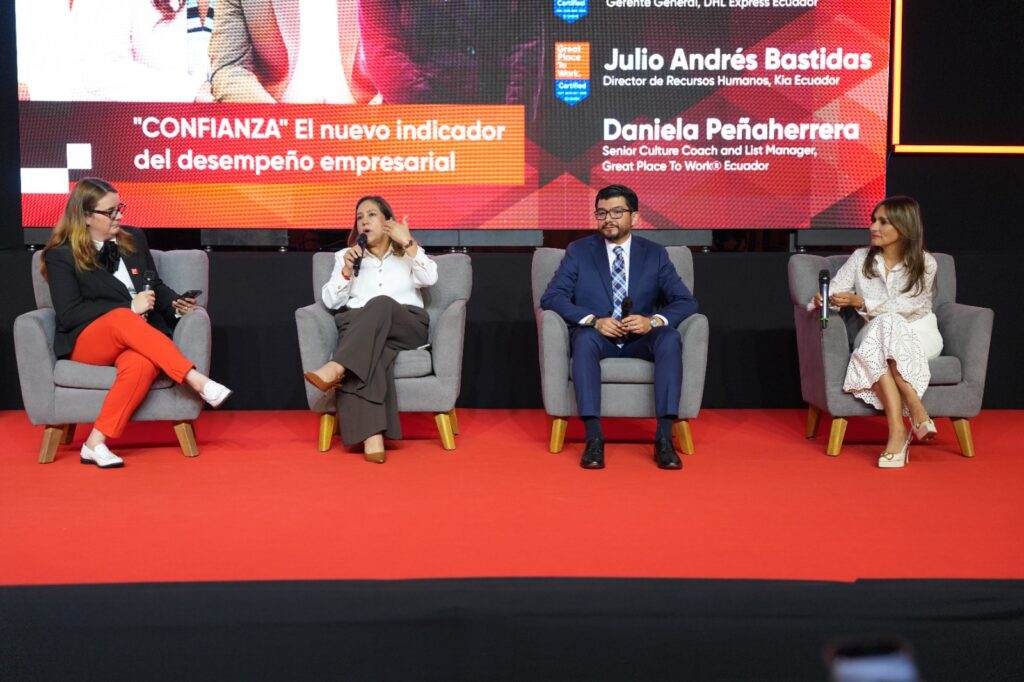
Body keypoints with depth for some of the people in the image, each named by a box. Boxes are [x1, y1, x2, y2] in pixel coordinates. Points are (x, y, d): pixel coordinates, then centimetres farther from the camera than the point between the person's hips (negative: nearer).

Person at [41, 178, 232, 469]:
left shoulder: (134, 238, 14)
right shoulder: (60, 255, 0)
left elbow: (155, 286, 22)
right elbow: (69, 315, -9)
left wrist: (175, 302, -1)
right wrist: (130, 308, -16)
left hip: (140, 337, 3)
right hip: (87, 341, -3)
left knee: (143, 365, -36)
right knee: (122, 319, -38)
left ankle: (97, 443, -31)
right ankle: (197, 380, -42)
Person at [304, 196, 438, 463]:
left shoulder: (408, 254, 23)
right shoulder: (345, 255, 25)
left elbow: (429, 278, 0)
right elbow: (330, 301, 12)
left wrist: (408, 242, -9)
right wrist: (346, 270, -2)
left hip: (407, 326, 0)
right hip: (359, 330, 0)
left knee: (381, 304, -36)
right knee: (370, 353, -38)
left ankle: (336, 369, -50)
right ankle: (372, 437, -55)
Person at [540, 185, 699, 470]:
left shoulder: (655, 253, 9)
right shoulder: (578, 251, 6)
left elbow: (686, 301, 3)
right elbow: (551, 297, -4)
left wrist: (654, 321, -19)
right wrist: (593, 320, -20)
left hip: (640, 339, 1)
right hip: (598, 336, -1)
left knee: (671, 338, -31)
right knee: (584, 337, -36)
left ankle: (664, 438, -33)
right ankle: (594, 438, -39)